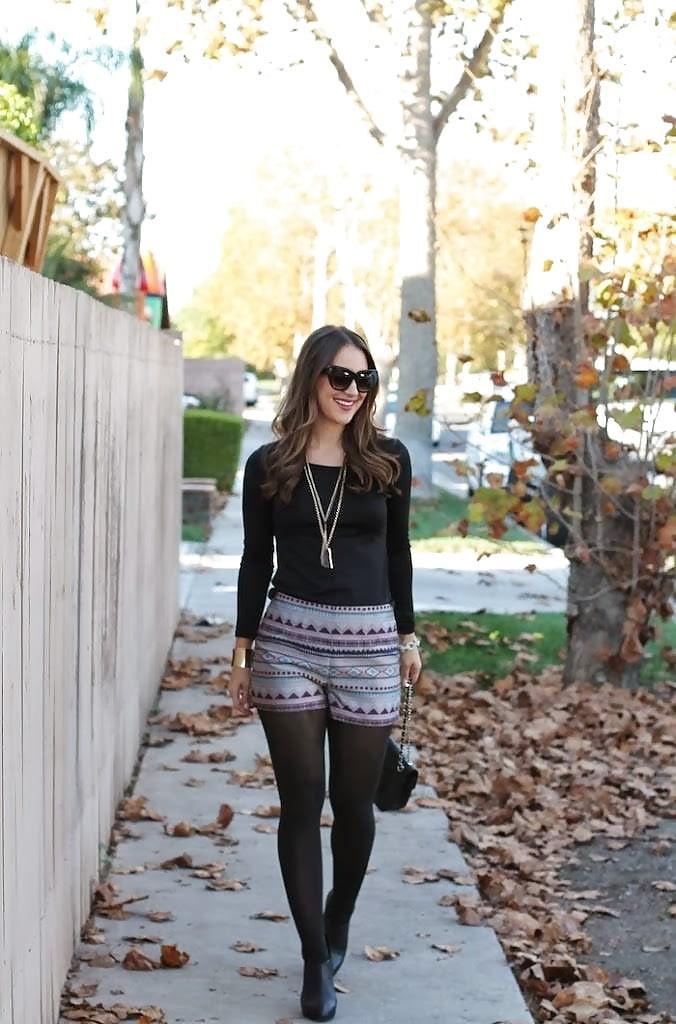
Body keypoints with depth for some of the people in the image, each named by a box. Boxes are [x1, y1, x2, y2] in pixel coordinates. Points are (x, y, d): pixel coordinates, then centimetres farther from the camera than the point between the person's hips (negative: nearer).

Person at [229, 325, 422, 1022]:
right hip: (289, 640, 0)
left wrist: (408, 636, 12)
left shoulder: (388, 461, 3)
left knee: (354, 801, 8)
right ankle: (316, 961, 9)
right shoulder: (268, 466, 2)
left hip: (369, 644, 1)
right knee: (301, 802, 1)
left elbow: (397, 552, 11)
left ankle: (339, 917, 36)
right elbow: (255, 562, 6)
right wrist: (242, 653, 6)